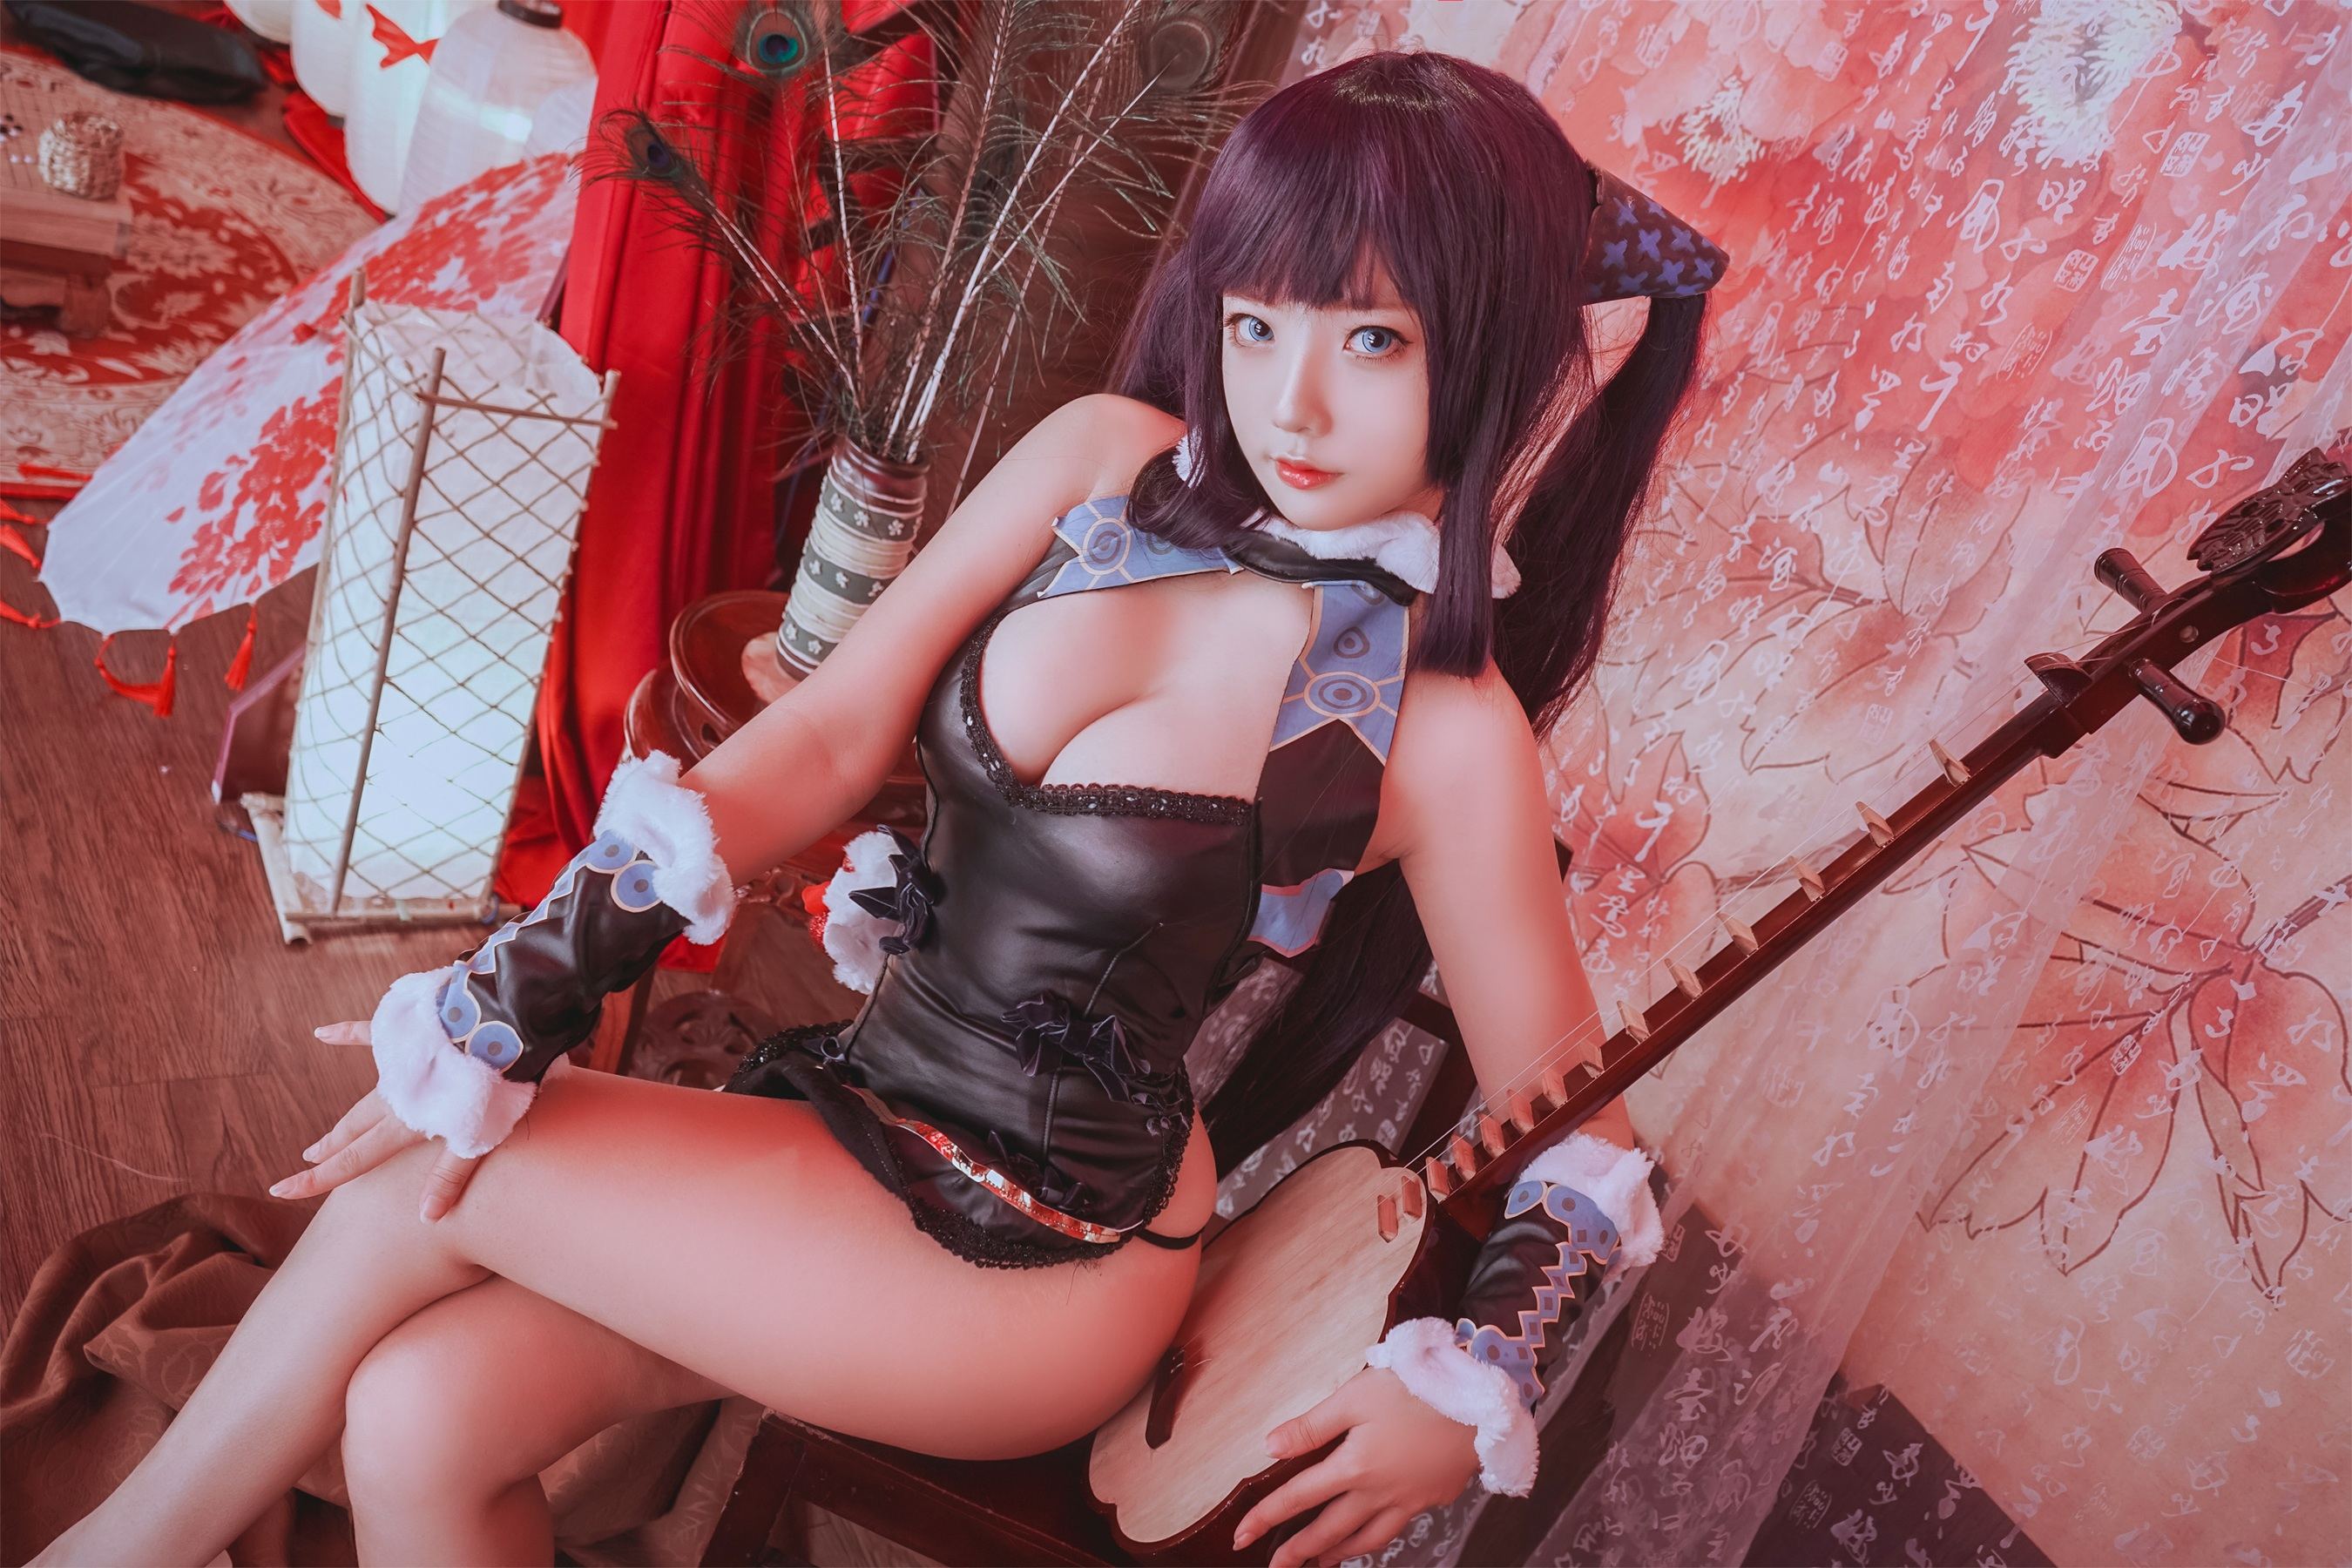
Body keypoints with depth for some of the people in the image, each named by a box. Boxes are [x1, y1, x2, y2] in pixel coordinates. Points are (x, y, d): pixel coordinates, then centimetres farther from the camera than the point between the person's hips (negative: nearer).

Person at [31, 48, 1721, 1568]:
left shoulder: (1442, 729, -15)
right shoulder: (1103, 460, -5)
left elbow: (1575, 1132, -5)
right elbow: (824, 741, -7)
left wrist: (1470, 1399, -19)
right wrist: (505, 1007, -11)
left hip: (1049, 1265, -4)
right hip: (864, 1113, 4)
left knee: (428, 1193, -12)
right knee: (416, 1417, -10)